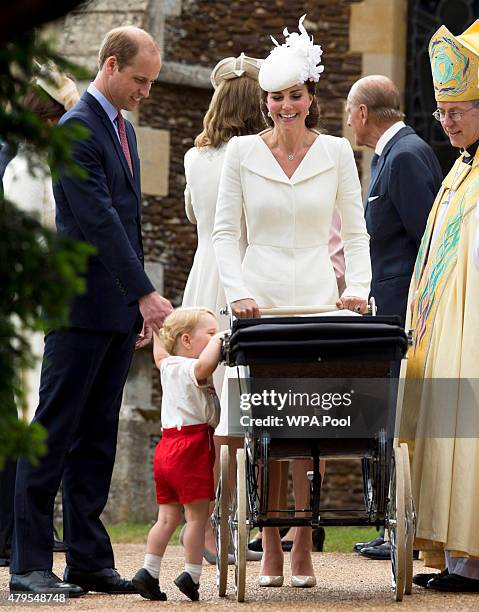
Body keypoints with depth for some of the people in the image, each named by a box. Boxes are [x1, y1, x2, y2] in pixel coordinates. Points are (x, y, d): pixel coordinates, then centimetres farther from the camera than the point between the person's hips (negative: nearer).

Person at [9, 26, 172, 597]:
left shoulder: (121, 127, 16)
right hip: (81, 309, -9)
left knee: (96, 439, 9)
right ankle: (29, 563, -3)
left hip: (118, 311, 9)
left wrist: (139, 302, 17)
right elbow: (99, 220, -20)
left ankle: (88, 559, 11)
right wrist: (146, 294, -23)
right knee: (54, 435, -5)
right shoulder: (77, 129, -13)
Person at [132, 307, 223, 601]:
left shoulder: (169, 366, 14)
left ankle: (149, 571, 6)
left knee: (168, 516, 10)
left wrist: (159, 329, 49)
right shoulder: (191, 369, -12)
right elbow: (204, 365, -36)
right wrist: (216, 341, -20)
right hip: (192, 447, -9)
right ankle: (191, 575, -1)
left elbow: (160, 354, 37)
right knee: (198, 514, -2)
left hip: (168, 445, 9)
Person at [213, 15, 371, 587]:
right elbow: (225, 231, 5)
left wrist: (357, 287, -5)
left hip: (317, 301, 0)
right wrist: (238, 292, -9)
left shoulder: (336, 153, 7)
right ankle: (270, 551, 1)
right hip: (260, 302, 0)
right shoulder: (242, 152, 6)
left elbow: (355, 233, 10)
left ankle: (303, 548, -1)